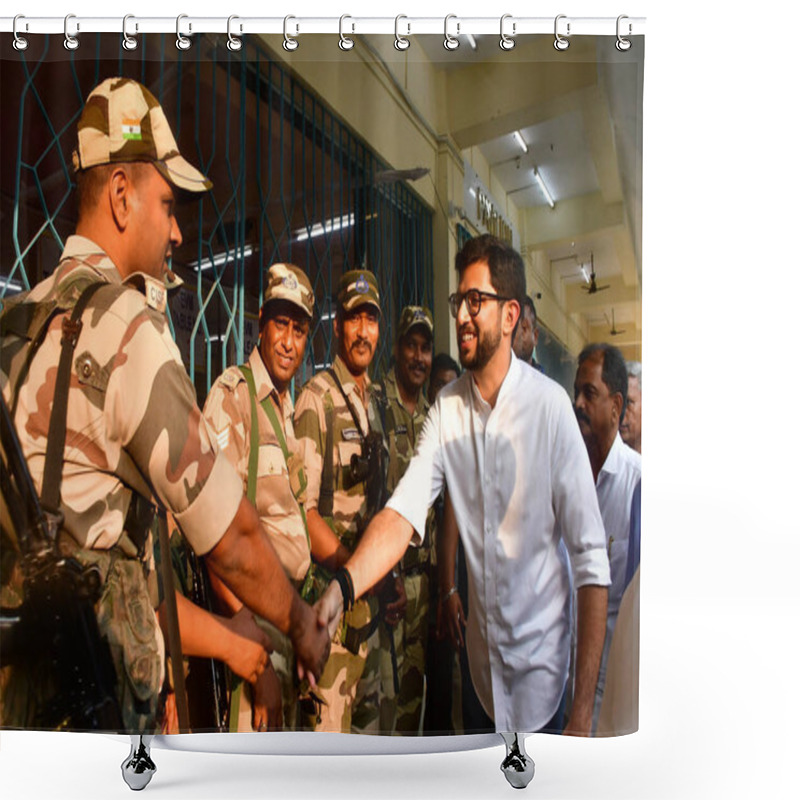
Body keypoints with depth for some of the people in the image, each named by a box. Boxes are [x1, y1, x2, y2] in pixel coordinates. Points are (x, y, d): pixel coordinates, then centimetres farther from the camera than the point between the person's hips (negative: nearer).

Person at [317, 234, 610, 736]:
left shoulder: (551, 406, -20)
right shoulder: (447, 408, -8)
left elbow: (592, 558, -17)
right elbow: (404, 511, -16)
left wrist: (584, 711, -15)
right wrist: (343, 587, -33)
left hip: (541, 657, -3)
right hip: (481, 656, 4)